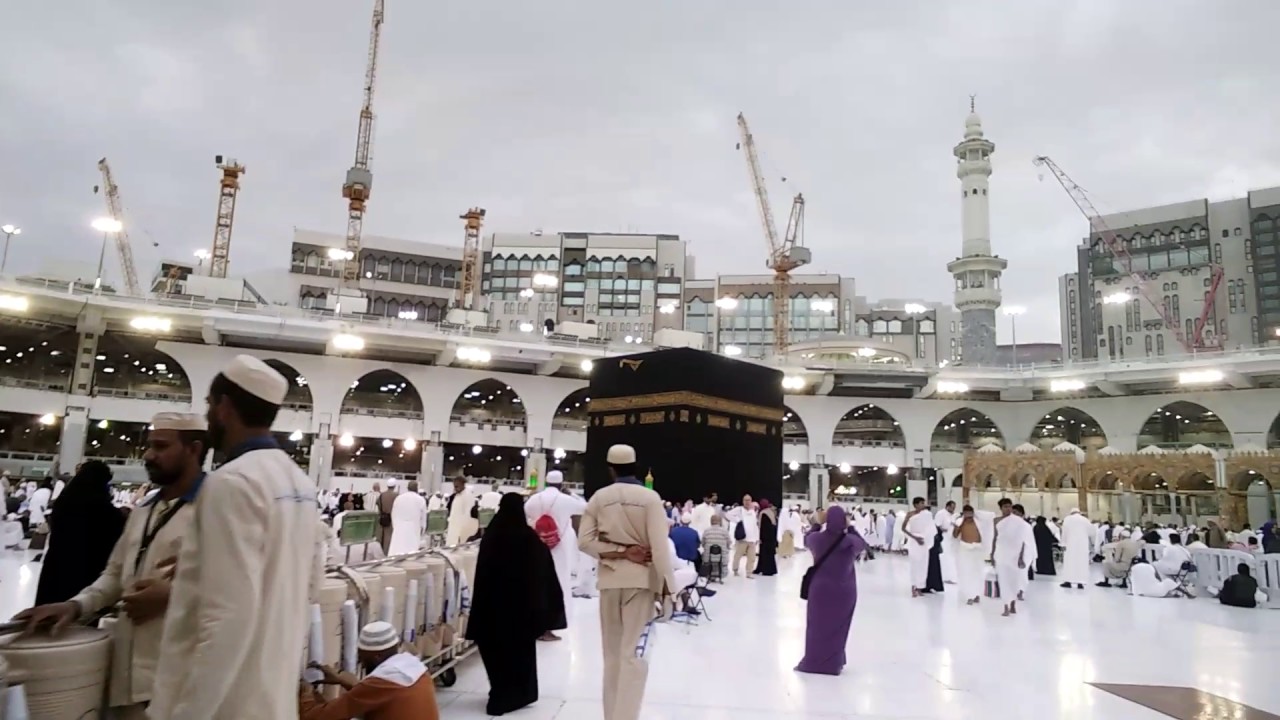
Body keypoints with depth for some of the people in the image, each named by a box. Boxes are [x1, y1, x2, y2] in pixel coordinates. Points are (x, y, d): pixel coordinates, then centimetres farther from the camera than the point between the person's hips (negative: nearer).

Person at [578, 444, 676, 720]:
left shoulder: (599, 497, -1)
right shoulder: (650, 497, -9)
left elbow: (584, 541, -7)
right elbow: (659, 544, -13)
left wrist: (619, 553, -7)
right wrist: (667, 583, -7)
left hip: (609, 579, 3)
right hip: (641, 578, -3)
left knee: (613, 653, 15)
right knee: (633, 653, 0)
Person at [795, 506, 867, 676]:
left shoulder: (816, 538, -12)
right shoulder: (850, 541, -17)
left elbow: (806, 541, 13)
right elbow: (863, 545, 6)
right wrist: (850, 528, 7)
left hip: (820, 589, 1)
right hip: (843, 591, -1)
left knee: (817, 625, 12)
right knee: (837, 626, 13)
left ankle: (812, 662, 17)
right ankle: (833, 662, 20)